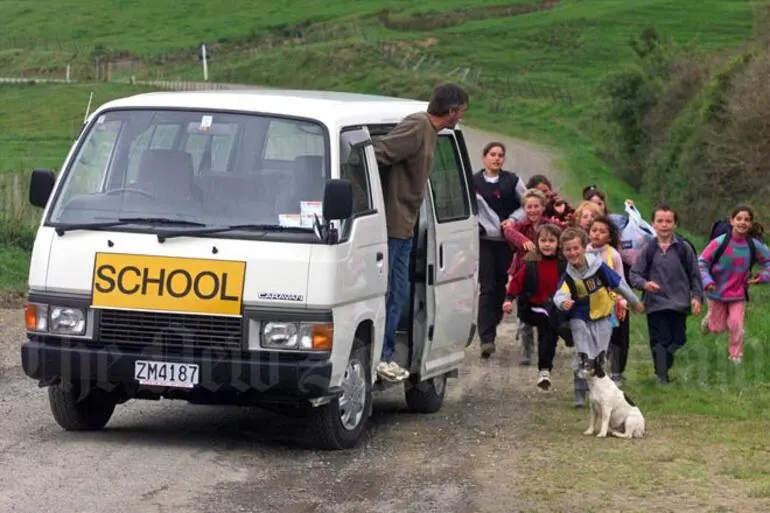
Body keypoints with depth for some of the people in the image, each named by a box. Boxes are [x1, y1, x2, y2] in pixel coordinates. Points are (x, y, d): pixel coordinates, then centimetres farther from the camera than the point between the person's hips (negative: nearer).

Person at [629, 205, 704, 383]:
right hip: (655, 304, -1)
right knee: (660, 342, -2)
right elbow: (634, 274, 3)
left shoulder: (684, 248, 1)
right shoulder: (648, 250, 1)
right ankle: (662, 377, 2)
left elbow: (695, 274, 7)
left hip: (679, 305, 1)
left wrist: (697, 297, -1)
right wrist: (644, 284, -17)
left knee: (678, 341, 3)